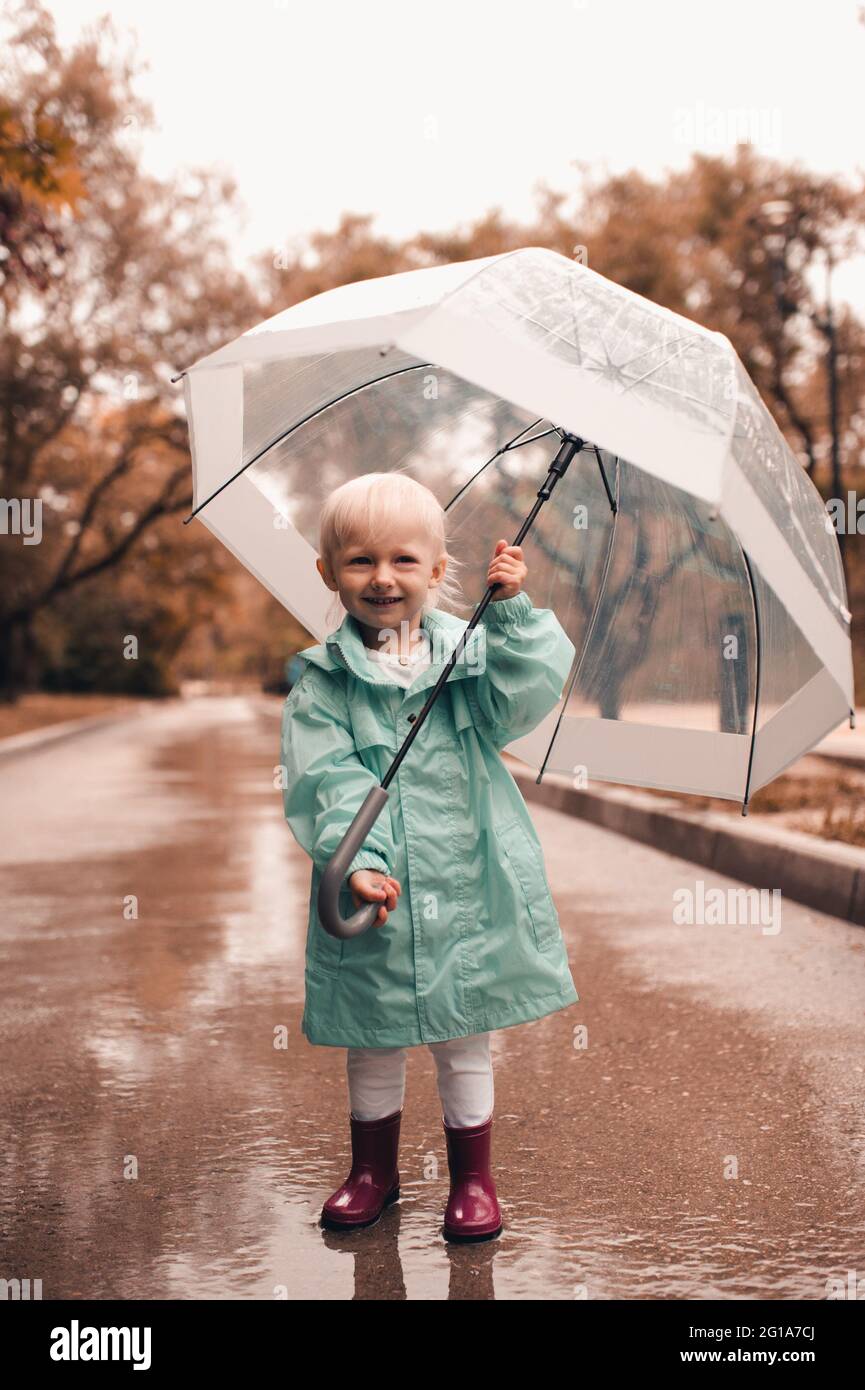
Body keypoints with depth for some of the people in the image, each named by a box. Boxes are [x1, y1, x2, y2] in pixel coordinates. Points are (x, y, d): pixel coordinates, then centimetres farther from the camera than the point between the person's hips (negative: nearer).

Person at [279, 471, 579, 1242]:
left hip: (466, 889, 0)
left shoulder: (469, 652, 0)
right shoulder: (323, 683, -5)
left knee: (466, 1040, 14)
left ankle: (473, 1174, 32)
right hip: (375, 895, 0)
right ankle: (374, 1167, 38)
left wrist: (512, 611, -24)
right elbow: (329, 784, -12)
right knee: (372, 1043, 16)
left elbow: (524, 698, -16)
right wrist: (358, 860, -26)